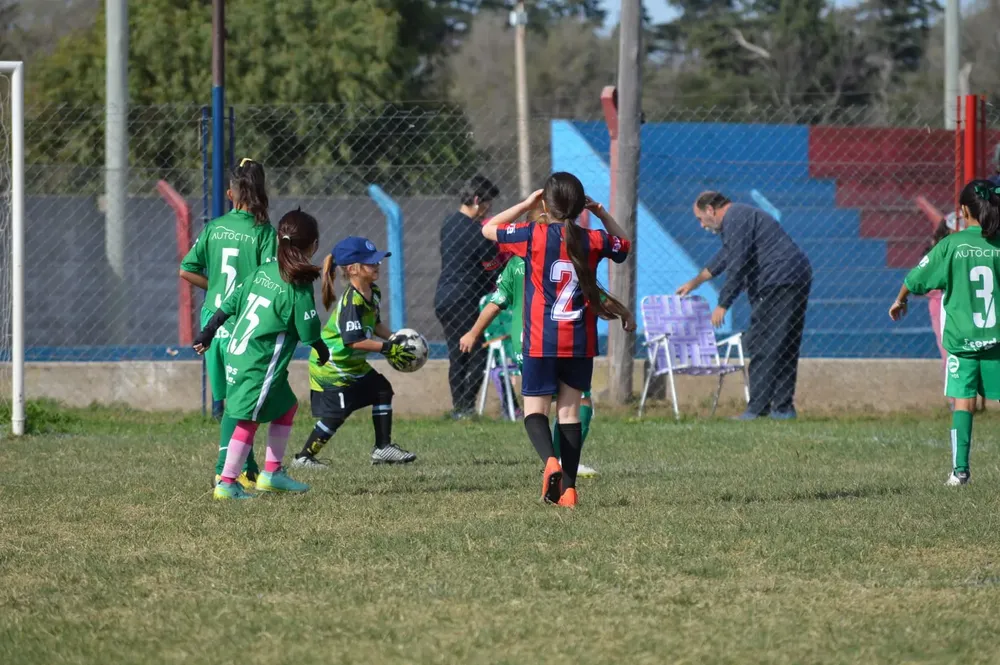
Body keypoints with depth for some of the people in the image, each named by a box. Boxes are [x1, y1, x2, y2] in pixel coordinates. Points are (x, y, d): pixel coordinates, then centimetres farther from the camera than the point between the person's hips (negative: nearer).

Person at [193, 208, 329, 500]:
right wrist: (323, 353, 12)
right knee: (248, 420, -5)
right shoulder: (299, 286, -13)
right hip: (259, 364, -8)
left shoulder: (263, 272, 7)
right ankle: (227, 484, -6)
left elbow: (230, 303, 11)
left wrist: (207, 333, 19)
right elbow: (308, 332, -7)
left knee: (286, 407, 19)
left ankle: (271, 473, 23)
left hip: (236, 353, 8)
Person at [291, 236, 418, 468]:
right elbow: (354, 340, -31)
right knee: (335, 413, -7)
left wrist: (394, 339, 6)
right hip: (331, 365, -10)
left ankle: (383, 448, 17)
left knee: (382, 390, 10)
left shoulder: (373, 293, 3)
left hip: (353, 364, 10)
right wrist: (387, 348, -26)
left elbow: (374, 325, 19)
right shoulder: (351, 302, -27)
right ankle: (304, 456, 3)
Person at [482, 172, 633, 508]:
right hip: (580, 343, 3)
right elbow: (623, 244, 22)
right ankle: (568, 487, 7)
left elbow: (489, 229, 7)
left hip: (540, 342, -3)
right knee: (570, 411, 10)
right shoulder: (593, 240, -1)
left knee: (535, 410, 3)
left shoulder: (534, 235, -8)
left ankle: (550, 461, -26)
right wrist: (602, 214, 18)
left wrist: (525, 205, 10)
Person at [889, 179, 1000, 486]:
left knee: (963, 401, 2)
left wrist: (900, 301, 24)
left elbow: (916, 277, 5)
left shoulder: (952, 245, -3)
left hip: (962, 337, -1)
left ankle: (960, 469, -4)